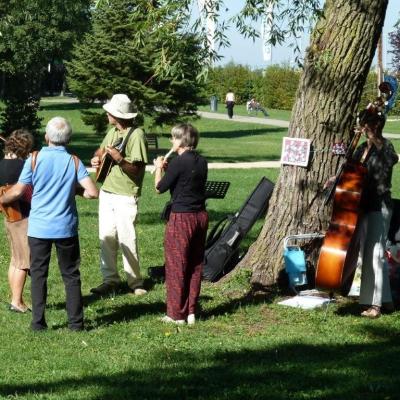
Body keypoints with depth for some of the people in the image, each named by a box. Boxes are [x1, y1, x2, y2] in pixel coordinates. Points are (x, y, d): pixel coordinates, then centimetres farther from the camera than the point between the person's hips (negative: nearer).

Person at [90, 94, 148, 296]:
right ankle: (110, 279, 14)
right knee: (106, 237, 7)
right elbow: (101, 150, 29)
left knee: (127, 239, -6)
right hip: (107, 192, 8)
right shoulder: (113, 132, 11)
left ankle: (135, 282, 4)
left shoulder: (136, 135, -14)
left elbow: (138, 170, -17)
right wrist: (97, 158, 7)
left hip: (126, 196, -8)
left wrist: (120, 159, -31)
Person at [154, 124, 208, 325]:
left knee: (176, 266, 3)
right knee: (195, 266, 13)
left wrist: (159, 168, 7)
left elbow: (160, 187, -9)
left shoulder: (179, 162, -16)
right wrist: (167, 168, 14)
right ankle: (191, 312, 18)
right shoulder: (201, 162, 6)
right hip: (200, 216, 7)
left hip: (181, 218, -7)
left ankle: (177, 314, 7)